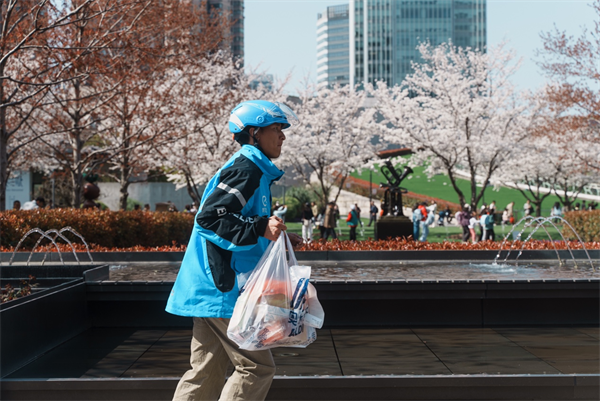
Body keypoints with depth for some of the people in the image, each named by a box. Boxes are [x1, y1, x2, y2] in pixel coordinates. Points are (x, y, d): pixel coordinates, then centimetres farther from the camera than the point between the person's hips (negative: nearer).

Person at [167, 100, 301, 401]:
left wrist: (275, 237, 17)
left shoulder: (253, 169, 21)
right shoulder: (246, 169, -12)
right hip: (221, 290, -11)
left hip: (210, 289, 11)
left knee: (206, 373, 12)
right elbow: (210, 216, -22)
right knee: (257, 367, -7)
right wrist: (260, 227, -26)